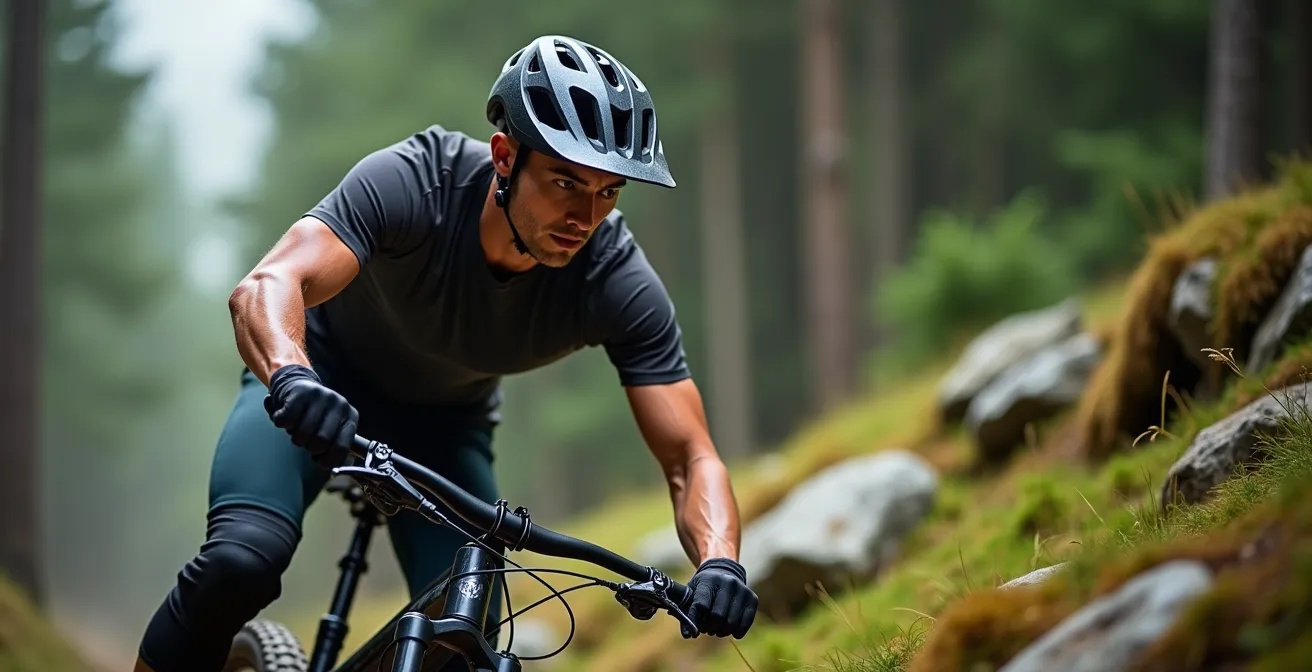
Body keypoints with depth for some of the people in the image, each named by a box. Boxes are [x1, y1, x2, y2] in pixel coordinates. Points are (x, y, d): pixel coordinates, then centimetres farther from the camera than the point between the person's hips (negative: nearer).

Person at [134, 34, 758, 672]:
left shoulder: (617, 282, -28)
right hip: (319, 387, -3)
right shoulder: (413, 181, -35)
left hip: (444, 423, 3)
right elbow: (265, 286, -47)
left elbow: (690, 459, -27)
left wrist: (718, 564, -48)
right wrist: (291, 378, -69)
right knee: (241, 559, -28)